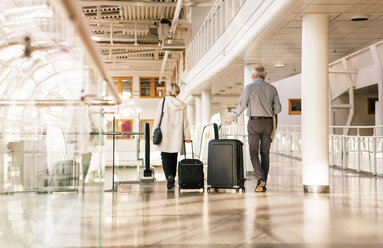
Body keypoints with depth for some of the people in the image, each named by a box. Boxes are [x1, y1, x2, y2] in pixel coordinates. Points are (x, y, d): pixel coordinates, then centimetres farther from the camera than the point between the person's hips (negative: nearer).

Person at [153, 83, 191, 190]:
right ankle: (172, 181, 15)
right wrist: (187, 136, 10)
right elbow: (185, 122, 6)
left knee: (165, 157, 1)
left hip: (165, 135, -3)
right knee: (174, 158, 12)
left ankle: (169, 176, -22)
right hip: (177, 136, 3)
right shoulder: (182, 105, 5)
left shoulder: (163, 102, -3)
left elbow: (158, 118, -3)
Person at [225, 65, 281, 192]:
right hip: (268, 122, 3)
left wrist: (231, 118, 6)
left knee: (253, 152, 1)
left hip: (254, 122, -3)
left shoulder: (249, 87, -3)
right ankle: (263, 184, 10)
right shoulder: (272, 88, 8)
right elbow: (278, 108, 7)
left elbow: (241, 105, -7)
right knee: (265, 153, 9)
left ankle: (260, 178, -19)